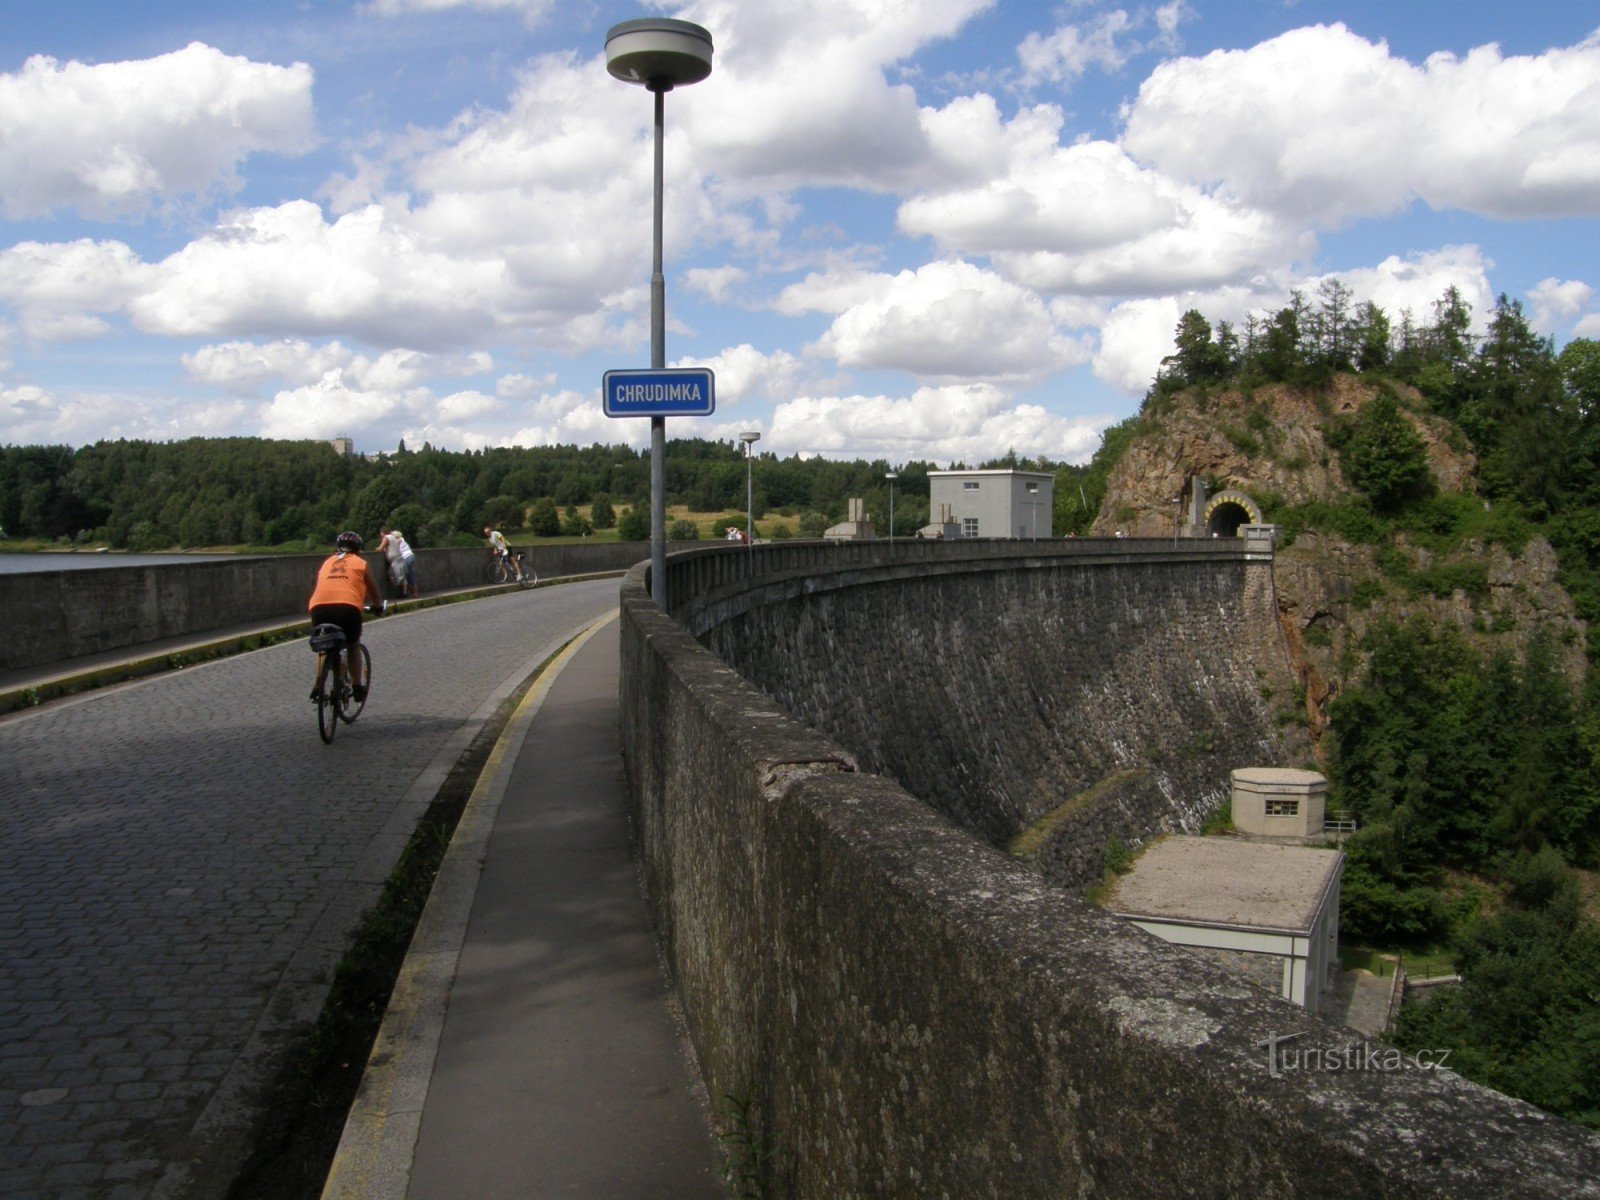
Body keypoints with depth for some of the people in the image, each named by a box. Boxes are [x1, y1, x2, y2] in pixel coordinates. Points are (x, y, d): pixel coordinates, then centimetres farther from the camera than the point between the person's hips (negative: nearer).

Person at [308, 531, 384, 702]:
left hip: (319, 608, 3)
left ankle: (318, 684, 14)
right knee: (353, 645, 22)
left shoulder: (327, 562, 27)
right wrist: (378, 606, 44)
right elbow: (375, 594, 24)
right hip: (348, 608, -3)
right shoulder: (360, 563, 18)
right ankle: (356, 686, 17)